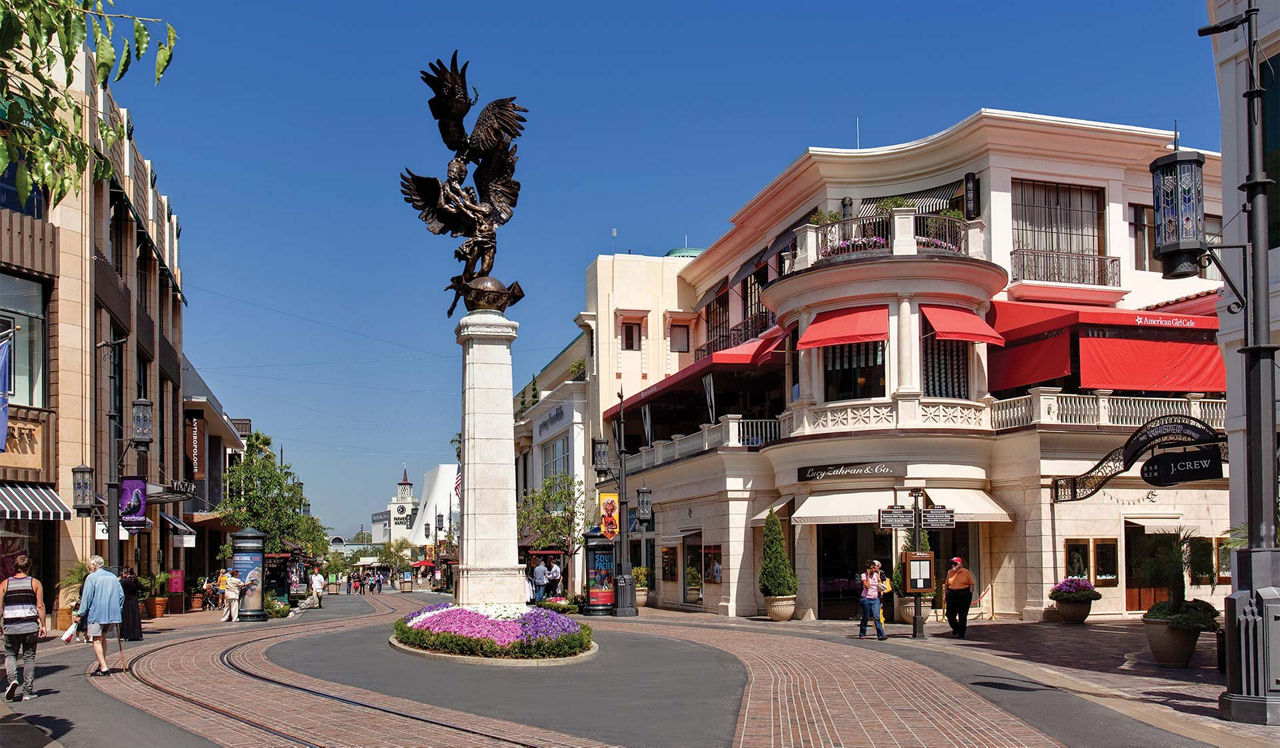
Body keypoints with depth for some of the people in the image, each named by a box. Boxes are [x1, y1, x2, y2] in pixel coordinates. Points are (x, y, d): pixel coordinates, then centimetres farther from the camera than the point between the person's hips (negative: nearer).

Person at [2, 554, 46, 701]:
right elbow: (40, 606, -2)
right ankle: (28, 691, 8)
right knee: (29, 657, 7)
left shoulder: (5, 584, 4)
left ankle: (12, 679, -10)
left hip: (11, 627, 0)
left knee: (10, 654, 15)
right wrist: (42, 625, 2)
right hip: (30, 626, 0)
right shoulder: (35, 583, 2)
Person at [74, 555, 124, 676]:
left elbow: (86, 597, -10)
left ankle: (104, 668, -12)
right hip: (111, 615, 6)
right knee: (103, 639, 18)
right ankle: (102, 665, 21)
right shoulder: (113, 577, 12)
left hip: (96, 614, -6)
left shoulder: (91, 577, -6)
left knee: (97, 640, -3)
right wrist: (117, 610, 18)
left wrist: (80, 613, -6)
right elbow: (121, 595, 11)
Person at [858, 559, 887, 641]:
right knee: (865, 617, 6)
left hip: (875, 599, 3)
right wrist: (868, 575, -14)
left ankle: (881, 635, -13)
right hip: (866, 598, -3)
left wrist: (878, 575, 4)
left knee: (877, 617, -9)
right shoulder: (864, 575, -3)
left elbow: (879, 585, 9)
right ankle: (862, 634, 20)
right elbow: (867, 586, -16)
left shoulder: (876, 574, 10)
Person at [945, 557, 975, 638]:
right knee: (950, 614, 1)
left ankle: (961, 633, 11)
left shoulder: (965, 572, -1)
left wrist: (970, 594, -8)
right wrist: (946, 595, 8)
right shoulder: (950, 572, 7)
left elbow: (972, 583, 1)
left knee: (962, 616, 0)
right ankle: (955, 628, 29)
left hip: (964, 595, -3)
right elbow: (947, 584, 13)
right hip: (951, 594, 3)